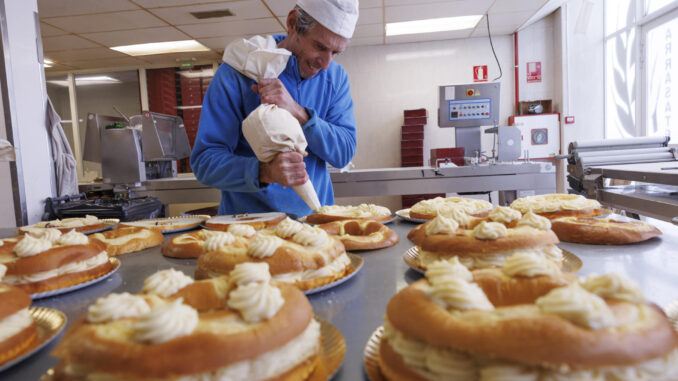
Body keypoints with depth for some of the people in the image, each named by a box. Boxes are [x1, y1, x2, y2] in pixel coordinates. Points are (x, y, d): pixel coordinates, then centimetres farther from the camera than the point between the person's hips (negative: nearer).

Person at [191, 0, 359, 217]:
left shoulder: (336, 77, 5)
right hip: (248, 222, -1)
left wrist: (297, 113, -19)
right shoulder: (239, 72, -7)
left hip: (314, 217, 2)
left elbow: (345, 153, -4)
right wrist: (264, 172, -29)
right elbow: (203, 161, -10)